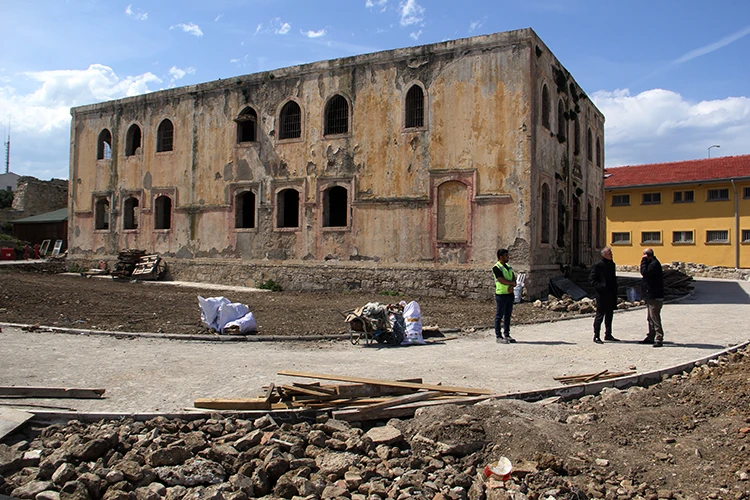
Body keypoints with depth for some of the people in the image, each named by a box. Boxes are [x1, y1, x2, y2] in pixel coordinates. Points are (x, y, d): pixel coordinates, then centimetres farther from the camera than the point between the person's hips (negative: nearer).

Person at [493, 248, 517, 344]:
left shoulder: (508, 267, 16)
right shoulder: (496, 268, -10)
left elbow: (513, 278, 7)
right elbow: (502, 280, -20)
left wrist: (511, 286, -13)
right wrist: (512, 283, -6)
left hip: (510, 294, 8)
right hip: (501, 294, -8)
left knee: (508, 315, 11)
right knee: (499, 316, -2)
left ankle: (507, 335, 18)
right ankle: (498, 337, 2)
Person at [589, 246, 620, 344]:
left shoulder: (612, 264, 13)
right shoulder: (598, 266, -10)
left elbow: (614, 279, 20)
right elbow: (591, 279, -10)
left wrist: (615, 292, 13)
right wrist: (600, 286, -22)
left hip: (611, 295, 7)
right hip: (602, 295, -7)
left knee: (609, 315, 14)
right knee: (600, 315, -2)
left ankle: (608, 335, 25)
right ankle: (596, 336, 5)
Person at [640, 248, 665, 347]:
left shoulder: (654, 264, -16)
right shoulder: (652, 263, 15)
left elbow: (644, 272, -26)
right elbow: (644, 273, 16)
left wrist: (644, 261, -17)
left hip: (655, 296, -11)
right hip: (651, 296, 11)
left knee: (655, 318, -11)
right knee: (651, 318, 16)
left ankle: (659, 339, -10)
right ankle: (651, 337, 24)